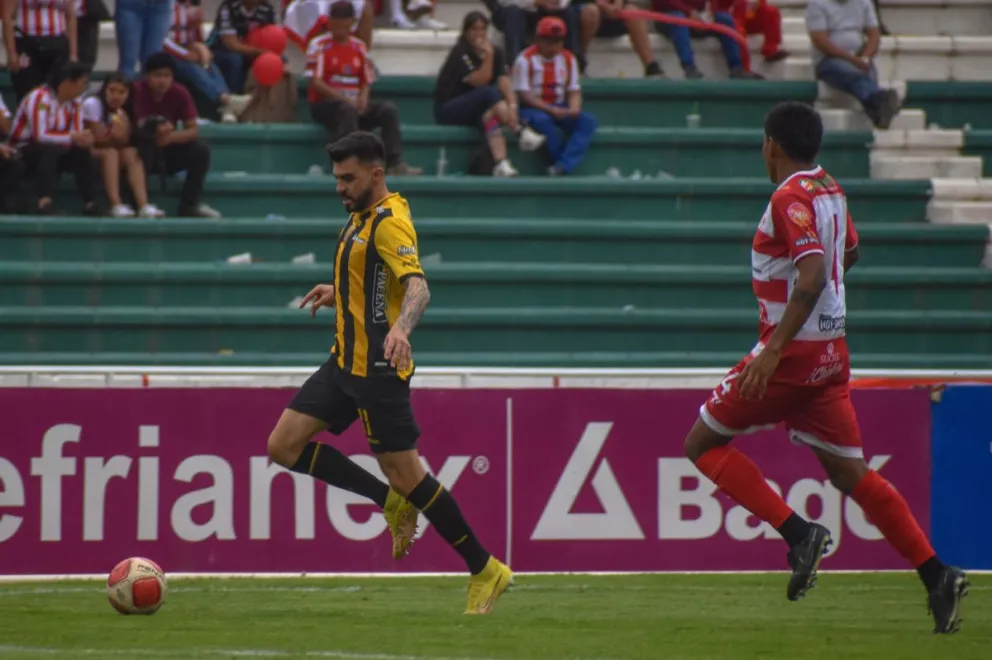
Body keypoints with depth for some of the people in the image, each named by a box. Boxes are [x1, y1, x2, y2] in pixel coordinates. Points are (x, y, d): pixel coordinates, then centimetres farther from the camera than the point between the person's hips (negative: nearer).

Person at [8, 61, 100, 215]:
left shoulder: (75, 103, 3)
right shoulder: (39, 98, -20)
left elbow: (77, 135, -5)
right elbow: (39, 136, -29)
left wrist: (83, 139, -29)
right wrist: (71, 138, -32)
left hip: (53, 153, 7)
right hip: (23, 151, -7)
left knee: (82, 152, -18)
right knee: (50, 150, -37)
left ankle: (90, 204, -21)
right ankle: (44, 202, -48)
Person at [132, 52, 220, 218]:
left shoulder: (180, 93, -7)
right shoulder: (137, 91, -16)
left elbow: (193, 130, -8)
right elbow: (134, 129, -20)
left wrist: (172, 136, -29)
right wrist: (153, 131, -42)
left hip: (169, 151, 4)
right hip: (143, 149, -4)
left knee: (201, 151, -19)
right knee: (143, 148, -37)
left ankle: (190, 204, -10)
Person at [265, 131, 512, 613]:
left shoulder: (389, 221, -17)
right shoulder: (362, 216, 12)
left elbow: (418, 287, -33)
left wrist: (401, 329, -51)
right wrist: (339, 293, 25)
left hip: (377, 368, -10)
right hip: (346, 362, 10)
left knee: (405, 475, -7)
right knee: (284, 446, 4)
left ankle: (485, 571, 4)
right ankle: (392, 502, 12)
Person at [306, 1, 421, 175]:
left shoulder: (358, 47, 14)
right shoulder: (319, 45, -2)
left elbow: (365, 82, 16)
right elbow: (315, 82, -10)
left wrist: (363, 98, -9)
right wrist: (344, 99, -19)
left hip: (354, 104, 5)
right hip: (324, 104, -5)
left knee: (389, 110, -17)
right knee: (348, 109, -38)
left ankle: (395, 163, -26)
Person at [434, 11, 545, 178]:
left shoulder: (495, 52, 6)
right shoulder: (460, 53, -11)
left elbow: (504, 82, -8)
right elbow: (480, 81, -20)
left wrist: (512, 105, -25)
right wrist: (488, 56, -26)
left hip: (476, 110, 5)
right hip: (448, 109, -5)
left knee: (490, 115, -32)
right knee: (488, 92, -32)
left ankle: (501, 164, -49)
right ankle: (521, 132, -39)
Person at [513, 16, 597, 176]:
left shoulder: (568, 59, 7)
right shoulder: (526, 60, -9)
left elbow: (574, 91, 8)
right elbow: (524, 94, -13)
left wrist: (574, 108, -16)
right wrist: (551, 110, -23)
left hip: (560, 109, 5)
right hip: (532, 109, -5)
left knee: (588, 121, -21)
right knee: (542, 120, -39)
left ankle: (562, 166, -37)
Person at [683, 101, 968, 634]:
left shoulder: (790, 198, -16)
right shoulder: (830, 190, 12)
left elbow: (813, 275, -28)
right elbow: (848, 252, 31)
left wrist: (773, 350, -31)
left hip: (793, 350, -8)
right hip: (832, 351, 8)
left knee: (702, 443, 3)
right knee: (849, 473, 9)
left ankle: (798, 532, -11)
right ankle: (937, 577, -1)